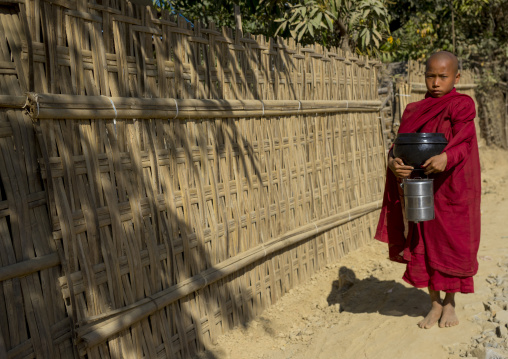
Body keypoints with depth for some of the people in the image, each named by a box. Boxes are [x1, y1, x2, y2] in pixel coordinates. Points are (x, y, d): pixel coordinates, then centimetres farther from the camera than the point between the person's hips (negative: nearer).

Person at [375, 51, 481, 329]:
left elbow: (462, 143, -18)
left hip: (451, 190, -3)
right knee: (423, 246, 7)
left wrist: (446, 158, -40)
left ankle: (449, 303, 28)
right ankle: (435, 304, 25)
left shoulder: (462, 105, -3)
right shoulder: (413, 111, 9)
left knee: (450, 244, 7)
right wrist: (393, 162, -24)